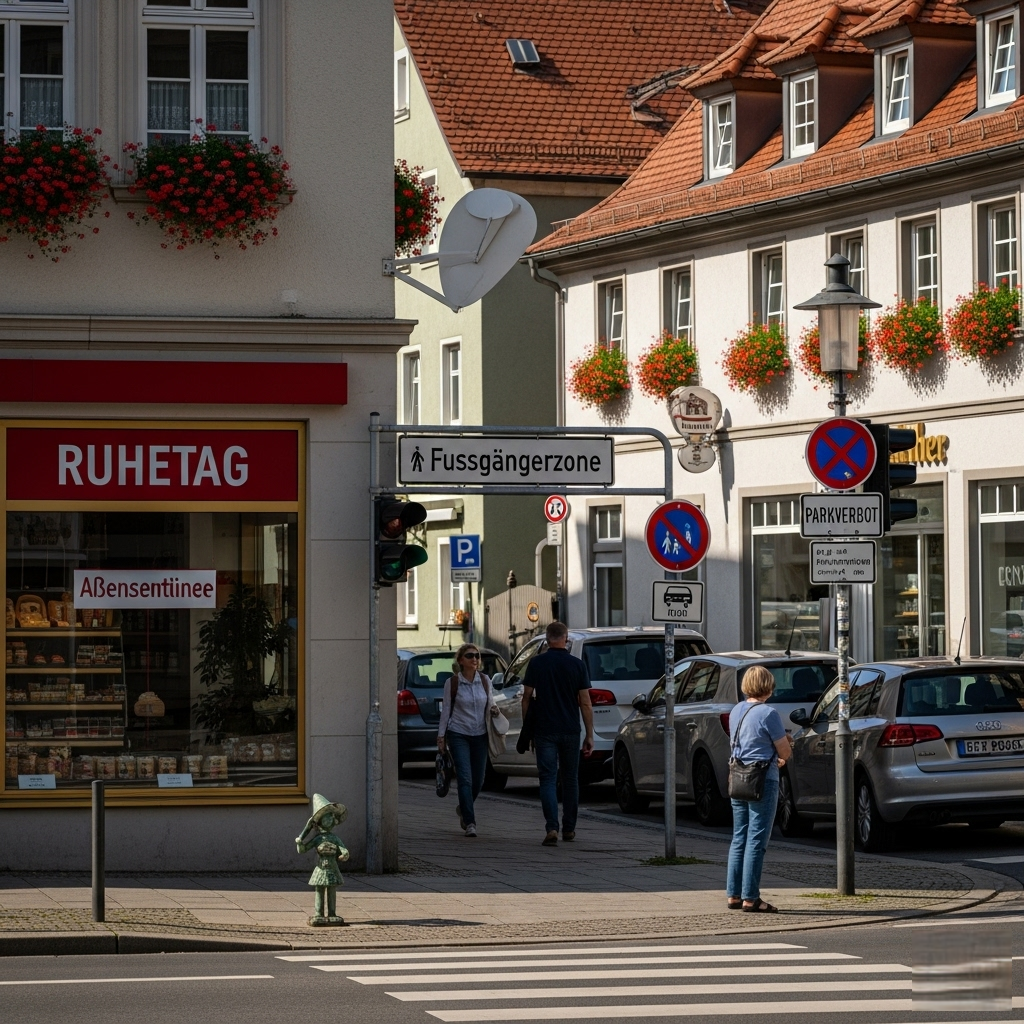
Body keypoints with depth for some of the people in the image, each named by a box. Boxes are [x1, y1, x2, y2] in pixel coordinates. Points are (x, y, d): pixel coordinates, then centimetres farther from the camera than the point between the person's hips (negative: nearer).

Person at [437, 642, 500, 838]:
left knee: (478, 780, 9)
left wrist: (493, 710, -9)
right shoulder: (452, 683, -4)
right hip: (458, 735, -3)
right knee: (465, 778, -13)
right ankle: (470, 822, -12)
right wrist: (441, 735, 0)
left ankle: (463, 809, 37)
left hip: (480, 735, 3)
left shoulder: (485, 681, 4)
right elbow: (446, 710, 1)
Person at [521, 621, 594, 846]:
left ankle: (552, 828, -19)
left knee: (548, 779, -3)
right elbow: (585, 703, -2)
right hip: (570, 732, 1)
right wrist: (590, 735, 3)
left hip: (544, 730, -1)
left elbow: (527, 698, 0)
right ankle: (569, 829, 21)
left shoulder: (536, 663, -3)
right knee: (570, 779, 14)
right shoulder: (577, 665, -2)